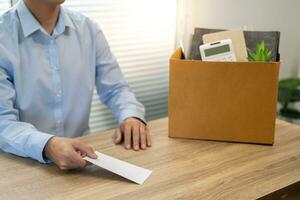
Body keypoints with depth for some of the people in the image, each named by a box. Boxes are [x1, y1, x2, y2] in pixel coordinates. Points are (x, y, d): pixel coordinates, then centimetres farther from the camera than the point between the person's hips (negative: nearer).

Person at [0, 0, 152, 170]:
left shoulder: (88, 29, -1)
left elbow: (115, 88, 5)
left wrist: (131, 116, -16)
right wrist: (47, 145, -37)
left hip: (81, 153, 2)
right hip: (23, 162, -1)